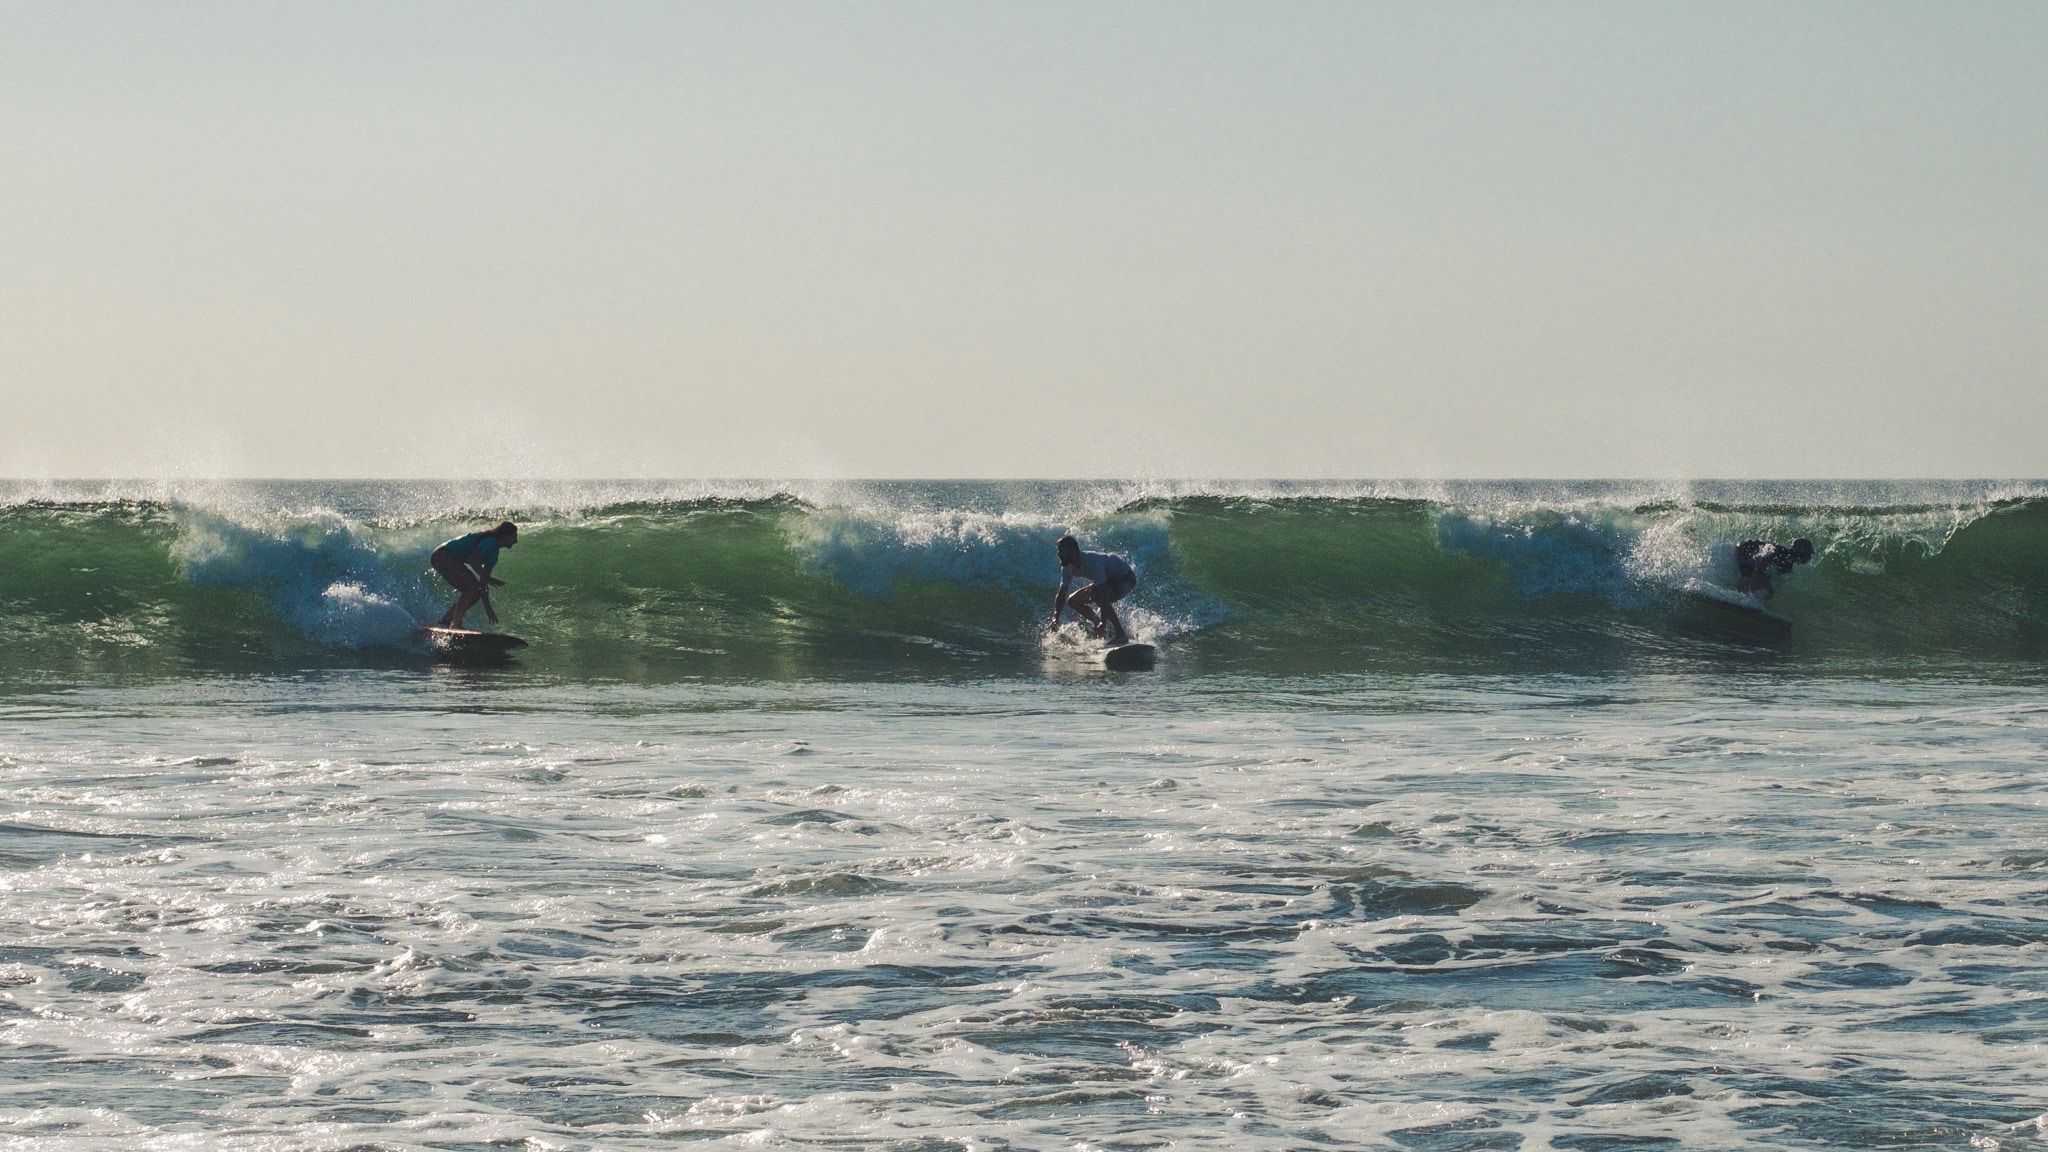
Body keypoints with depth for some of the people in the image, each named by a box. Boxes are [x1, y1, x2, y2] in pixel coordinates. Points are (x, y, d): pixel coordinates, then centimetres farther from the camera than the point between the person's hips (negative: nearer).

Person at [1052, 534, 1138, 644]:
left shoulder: (1091, 562, -36)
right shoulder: (1067, 568, -10)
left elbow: (1104, 591, -44)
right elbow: (1061, 595, -5)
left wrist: (1103, 621, -51)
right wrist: (1055, 618, -22)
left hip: (1126, 578, -9)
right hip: (1110, 579, 9)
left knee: (1099, 595, -36)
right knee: (1073, 601, 4)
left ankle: (1120, 634, -28)